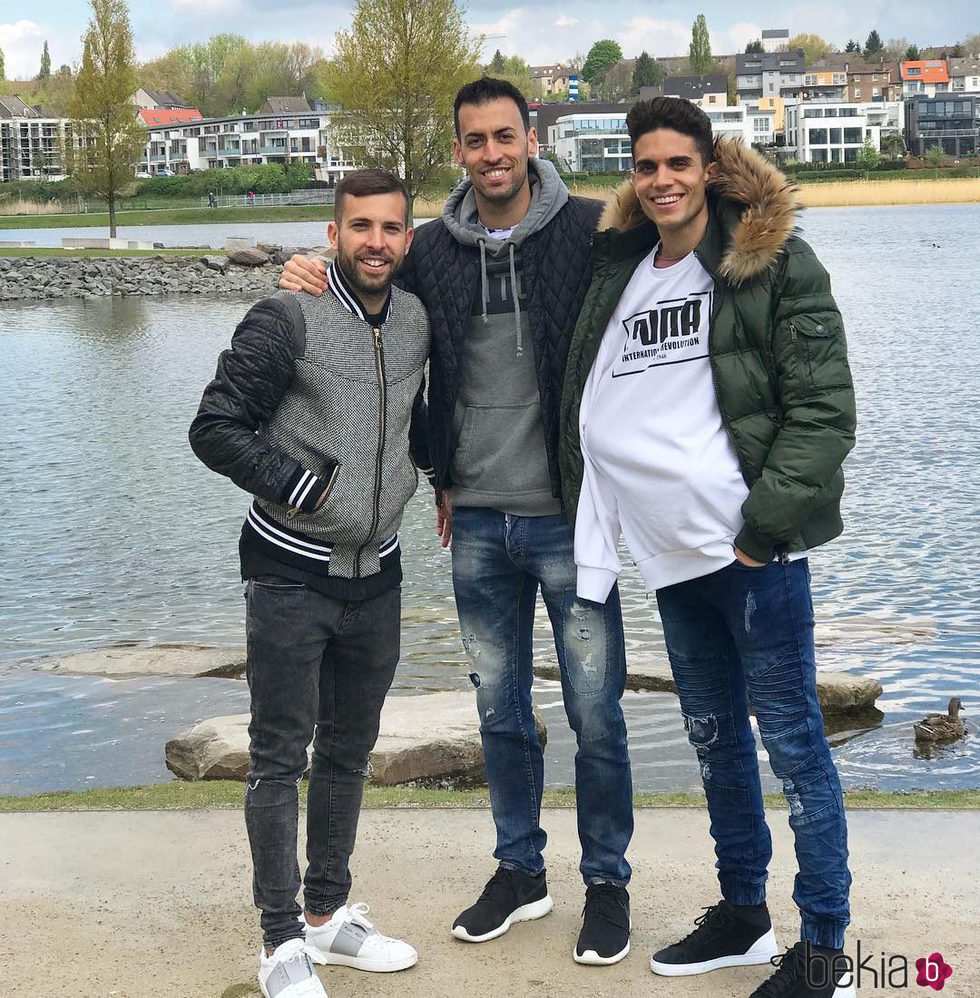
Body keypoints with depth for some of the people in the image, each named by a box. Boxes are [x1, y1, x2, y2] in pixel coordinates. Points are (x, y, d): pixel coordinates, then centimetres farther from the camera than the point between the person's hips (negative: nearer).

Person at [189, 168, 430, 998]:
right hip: (292, 575, -6)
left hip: (375, 574, 6)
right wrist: (303, 488, -16)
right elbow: (216, 428, -14)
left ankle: (329, 915, 29)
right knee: (280, 758, 0)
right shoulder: (289, 319, -13)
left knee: (349, 752, 15)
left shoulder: (415, 319, 6)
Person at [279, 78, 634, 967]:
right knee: (500, 710, 14)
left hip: (569, 516, -4)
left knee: (595, 714, 5)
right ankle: (519, 872, 30)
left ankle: (607, 882, 21)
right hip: (477, 523, 4)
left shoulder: (590, 231, -8)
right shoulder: (433, 250, 4)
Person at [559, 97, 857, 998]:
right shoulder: (617, 266, 12)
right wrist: (594, 517, 10)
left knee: (791, 736, -1)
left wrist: (767, 523, -15)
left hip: (754, 546, -6)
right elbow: (590, 408, 20)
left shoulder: (773, 263, -5)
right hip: (670, 549, 7)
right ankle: (743, 913, 30)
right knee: (713, 736, 16)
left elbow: (823, 407, -10)